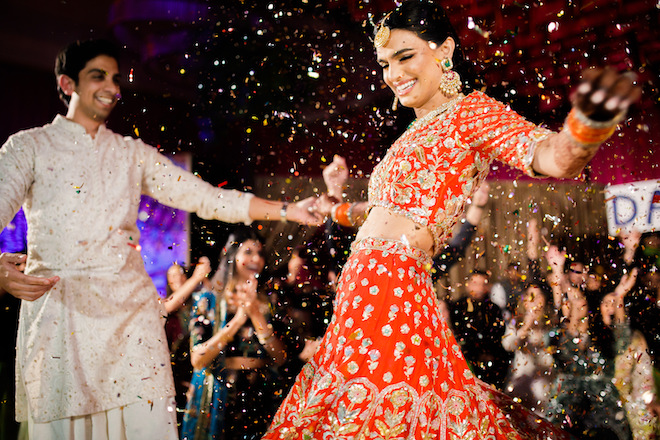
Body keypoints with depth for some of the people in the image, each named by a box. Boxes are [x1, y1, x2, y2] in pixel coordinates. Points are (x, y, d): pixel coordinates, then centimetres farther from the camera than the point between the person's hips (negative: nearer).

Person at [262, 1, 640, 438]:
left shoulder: (470, 111, -3)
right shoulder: (417, 132, 20)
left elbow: (547, 156, -22)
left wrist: (586, 126, -45)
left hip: (392, 292, -9)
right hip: (361, 294, 9)